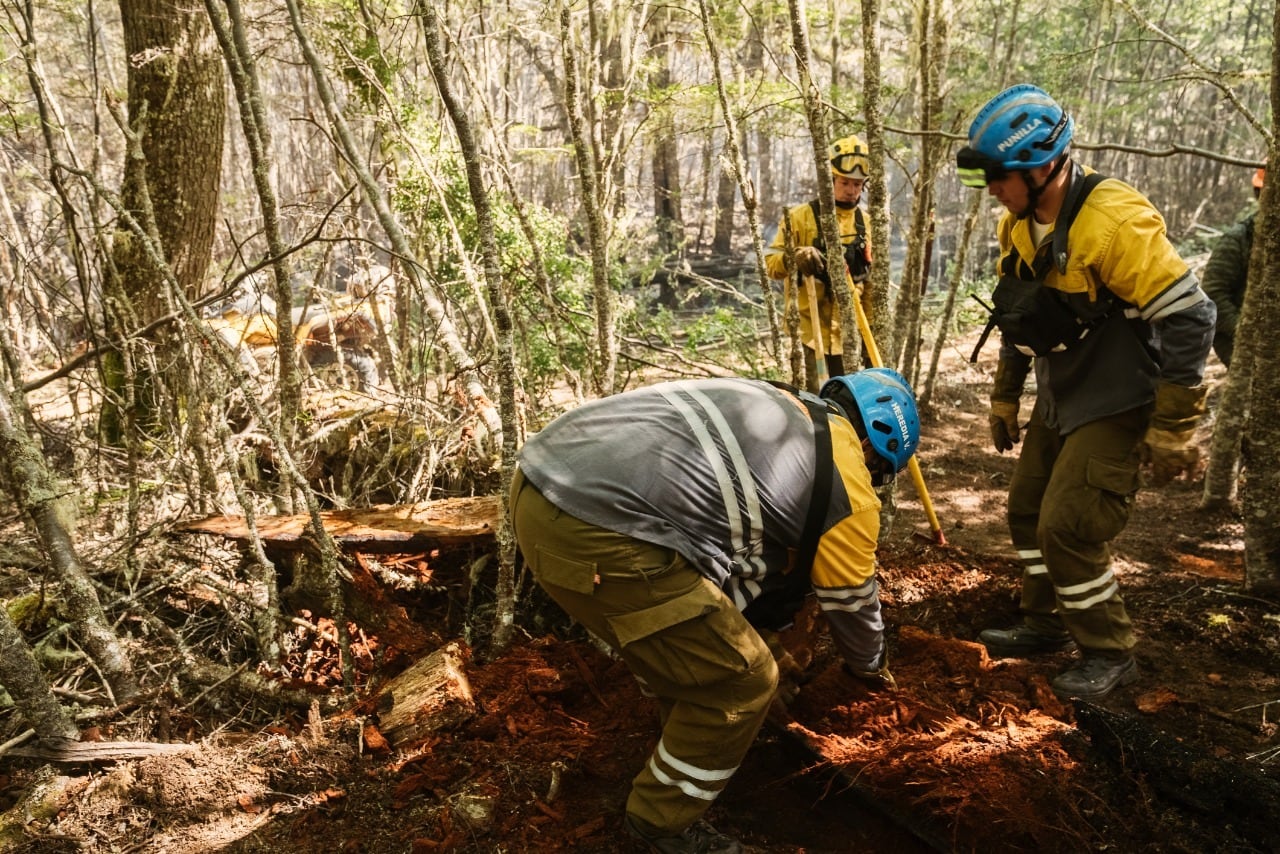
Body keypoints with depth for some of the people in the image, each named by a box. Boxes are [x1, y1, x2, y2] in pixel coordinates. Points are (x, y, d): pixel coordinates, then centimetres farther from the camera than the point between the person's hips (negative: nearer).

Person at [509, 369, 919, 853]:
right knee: (741, 681, 7)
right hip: (598, 534, -10)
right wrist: (871, 665, 44)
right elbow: (852, 600, 22)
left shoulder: (777, 409, 30)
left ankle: (689, 731, 54)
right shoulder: (845, 483, 7)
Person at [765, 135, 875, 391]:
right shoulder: (802, 216, -3)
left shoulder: (864, 221, 13)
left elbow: (868, 276, 19)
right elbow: (771, 262, -6)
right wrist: (795, 257, -27)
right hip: (814, 324, -5)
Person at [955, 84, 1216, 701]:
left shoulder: (1114, 220, -27)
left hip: (1115, 407, -8)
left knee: (1069, 529, -9)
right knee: (1029, 510, 14)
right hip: (1060, 400, 9)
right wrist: (1005, 398, 16)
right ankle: (1047, 625, 32)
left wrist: (1172, 430, -21)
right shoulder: (1020, 224, 0)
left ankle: (1109, 653, 12)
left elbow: (1187, 318, -25)